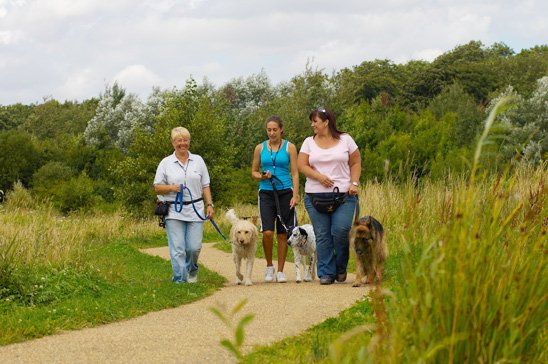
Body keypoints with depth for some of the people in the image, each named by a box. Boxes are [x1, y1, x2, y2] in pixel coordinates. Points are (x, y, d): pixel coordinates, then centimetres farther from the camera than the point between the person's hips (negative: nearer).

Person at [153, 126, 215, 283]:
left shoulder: (198, 160, 11)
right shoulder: (166, 163, 5)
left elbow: (205, 186, 12)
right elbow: (157, 187, 5)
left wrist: (209, 204, 1)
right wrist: (171, 188, -12)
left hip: (195, 211, 1)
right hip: (174, 212, -1)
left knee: (194, 247, -3)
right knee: (177, 249, -8)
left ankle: (192, 270, 28)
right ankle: (179, 280, -3)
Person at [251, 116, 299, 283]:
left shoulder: (289, 147, 3)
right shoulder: (260, 148, 7)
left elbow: (295, 173, 1)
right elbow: (254, 171, 14)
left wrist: (295, 195, -8)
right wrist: (262, 176, -9)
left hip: (285, 192, 0)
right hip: (266, 192, 1)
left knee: (282, 234, 3)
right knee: (267, 232, -13)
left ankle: (280, 271, 12)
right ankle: (269, 266, 7)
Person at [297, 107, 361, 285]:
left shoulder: (345, 140, 7)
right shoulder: (309, 142, 9)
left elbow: (356, 163, 10)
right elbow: (302, 165, 3)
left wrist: (354, 183, -4)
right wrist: (319, 176, -12)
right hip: (315, 195, 2)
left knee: (341, 230, -15)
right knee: (322, 235, -2)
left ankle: (341, 268, 6)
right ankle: (326, 273, 4)